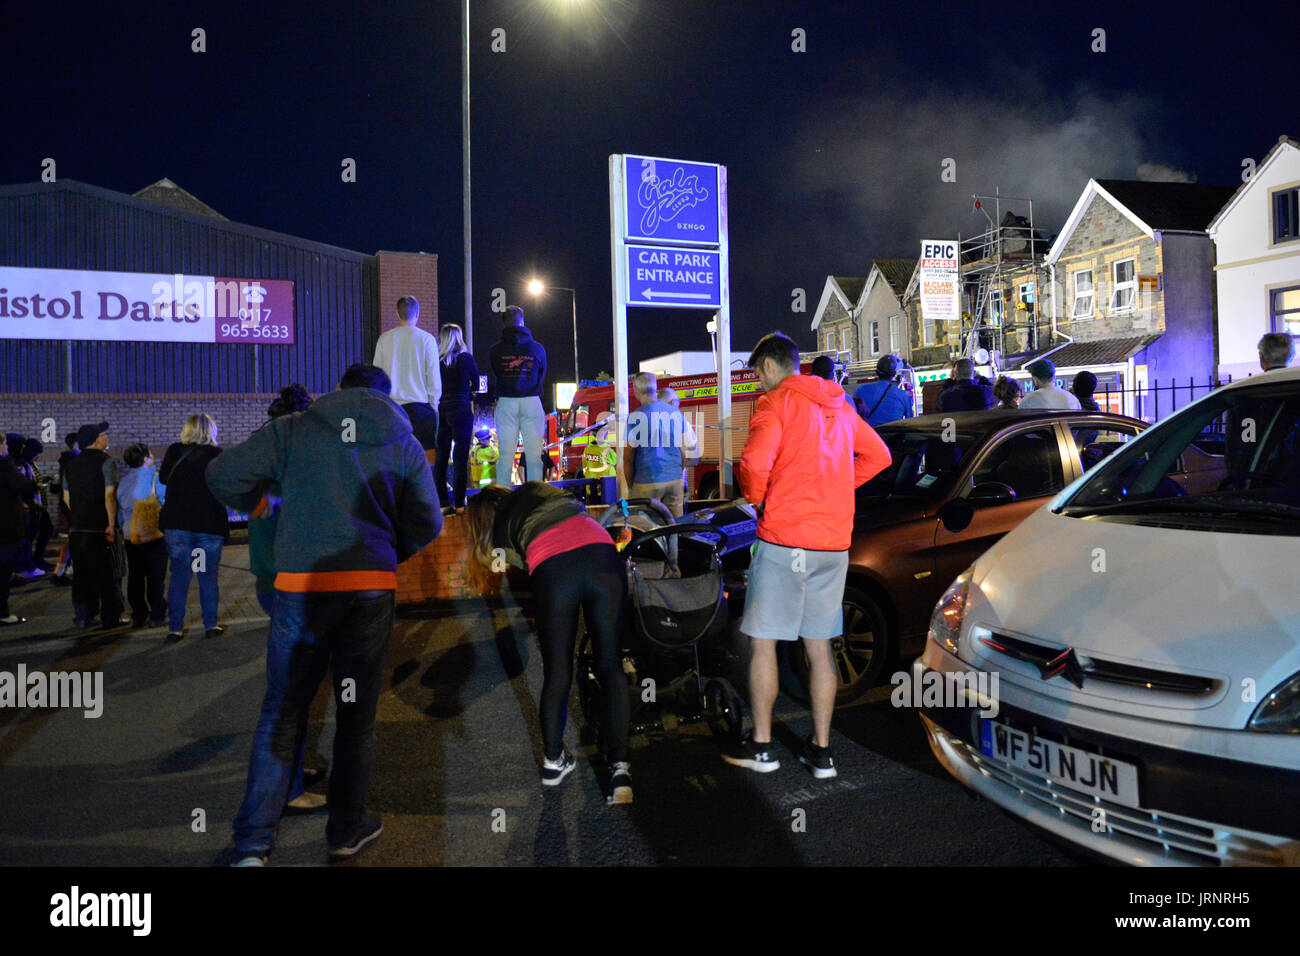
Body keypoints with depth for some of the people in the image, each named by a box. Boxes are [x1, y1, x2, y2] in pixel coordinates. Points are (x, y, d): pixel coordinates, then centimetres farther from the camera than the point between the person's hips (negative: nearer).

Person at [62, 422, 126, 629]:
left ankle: (82, 616, 15)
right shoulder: (106, 462, -10)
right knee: (109, 573, 3)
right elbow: (109, 496, -17)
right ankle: (111, 618, 7)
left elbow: (66, 497, 15)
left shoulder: (72, 464, 11)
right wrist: (111, 525, -14)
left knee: (82, 573, 12)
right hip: (101, 527, -6)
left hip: (77, 529, 6)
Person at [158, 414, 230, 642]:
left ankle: (175, 628, 8)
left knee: (178, 577, 7)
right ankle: (211, 625, 10)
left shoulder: (175, 452, 0)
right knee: (208, 576, 7)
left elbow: (163, 478, 16)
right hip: (210, 525, -1)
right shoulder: (217, 455, -5)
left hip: (177, 524, 1)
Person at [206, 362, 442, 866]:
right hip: (372, 590, 1)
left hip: (301, 587, 0)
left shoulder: (291, 430, 5)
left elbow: (223, 475, -1)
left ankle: (252, 842, 14)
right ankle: (346, 830, 25)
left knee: (283, 711, 11)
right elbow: (428, 523, 4)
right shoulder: (405, 444, 8)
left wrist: (256, 503, 19)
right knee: (356, 713, 13)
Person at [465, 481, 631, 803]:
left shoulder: (498, 533, 27)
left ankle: (553, 761, 26)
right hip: (601, 553, 2)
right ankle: (620, 768, -4)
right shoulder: (534, 488, 34)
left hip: (551, 568, -1)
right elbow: (579, 505, 37)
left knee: (556, 672, 14)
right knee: (611, 667, 5)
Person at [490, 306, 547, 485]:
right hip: (532, 403, 0)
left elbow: (496, 377, 11)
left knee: (505, 455, 3)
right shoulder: (537, 348, 1)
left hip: (505, 403, 0)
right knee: (534, 455, 3)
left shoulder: (496, 350, 0)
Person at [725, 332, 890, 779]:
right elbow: (878, 455, 25)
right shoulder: (839, 406, 16)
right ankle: (821, 751, 18)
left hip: (785, 539, -6)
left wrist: (756, 498, -2)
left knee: (763, 642, 6)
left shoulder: (775, 403, -6)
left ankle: (761, 746, 14)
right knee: (819, 648, 13)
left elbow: (755, 461, -22)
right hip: (834, 542, 7)